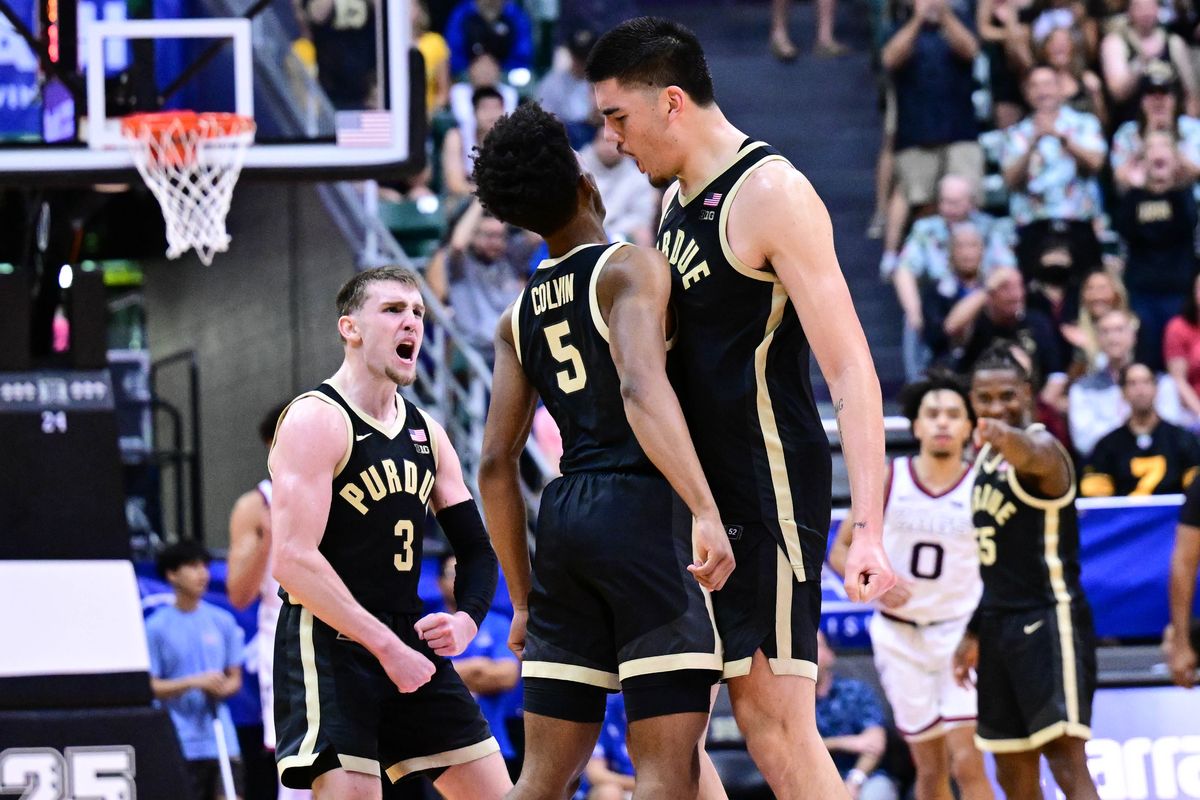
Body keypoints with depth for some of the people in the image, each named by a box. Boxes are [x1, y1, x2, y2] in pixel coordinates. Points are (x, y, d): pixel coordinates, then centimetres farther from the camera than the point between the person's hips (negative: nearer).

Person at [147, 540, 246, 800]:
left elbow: (235, 679, 13)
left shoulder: (223, 621, 8)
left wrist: (221, 689, -10)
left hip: (221, 740, 3)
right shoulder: (156, 627, -2)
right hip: (179, 746, -3)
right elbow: (149, 687, -5)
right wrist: (193, 683, -18)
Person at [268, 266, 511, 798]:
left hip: (408, 641, 8)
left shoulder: (426, 434, 14)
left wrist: (467, 618, -4)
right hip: (330, 641, -8)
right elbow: (293, 560, -20)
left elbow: (476, 548, 19)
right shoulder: (316, 420, -10)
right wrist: (384, 646, -22)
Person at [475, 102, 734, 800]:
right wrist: (706, 511, -30)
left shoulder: (520, 316, 17)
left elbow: (496, 464, 14)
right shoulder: (631, 268, -3)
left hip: (564, 520, 7)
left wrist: (525, 599, 20)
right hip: (645, 508, -7)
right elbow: (643, 389, -21)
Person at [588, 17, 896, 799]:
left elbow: (851, 370, -19)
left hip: (769, 491, -9)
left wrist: (869, 527, -26)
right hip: (696, 492, 9)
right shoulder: (676, 199, 14)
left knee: (774, 716, -13)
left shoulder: (770, 195, -14)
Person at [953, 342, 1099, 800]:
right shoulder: (988, 456, 14)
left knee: (1067, 762, -17)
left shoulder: (1043, 449, -12)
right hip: (1001, 625, 9)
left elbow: (1032, 453, -41)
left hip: (1050, 621, -9)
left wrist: (1009, 438, -64)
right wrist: (975, 632, 22)